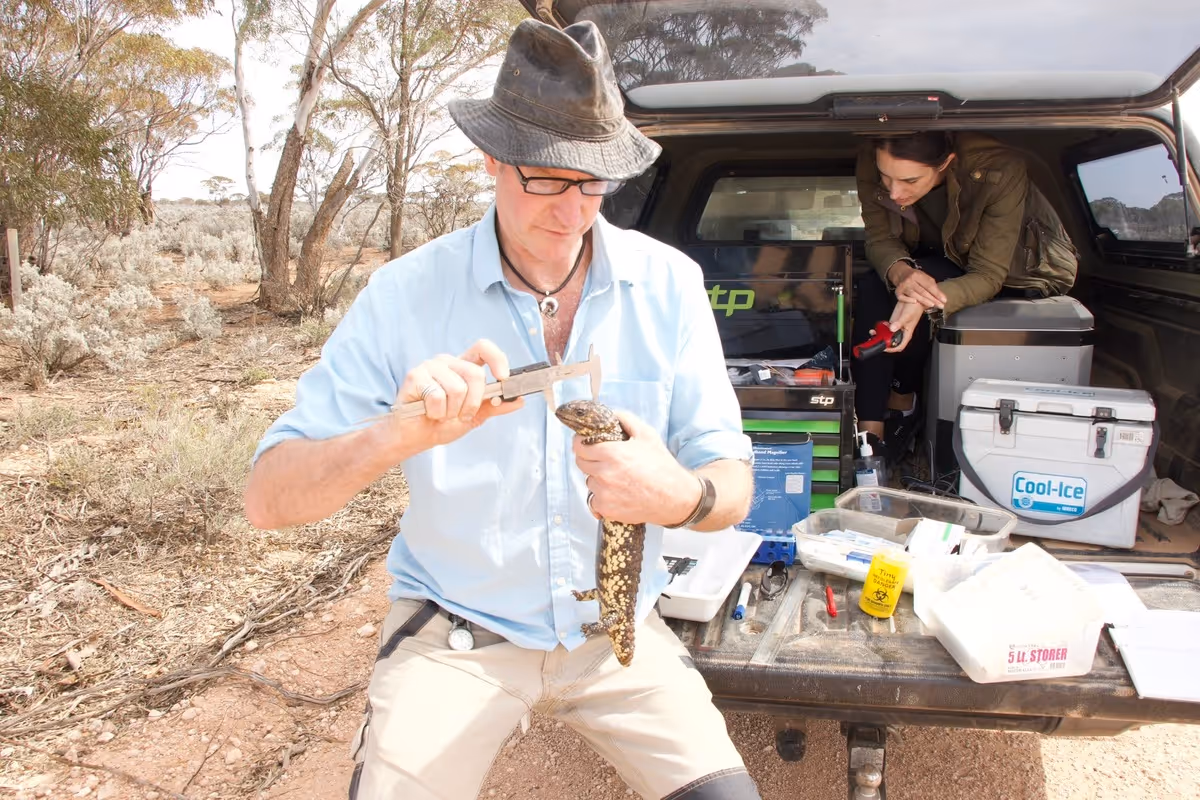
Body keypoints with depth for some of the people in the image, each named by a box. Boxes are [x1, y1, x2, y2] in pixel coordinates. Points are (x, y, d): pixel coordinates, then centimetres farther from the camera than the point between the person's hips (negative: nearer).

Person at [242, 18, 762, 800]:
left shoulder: (668, 284, -8)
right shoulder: (409, 292, -12)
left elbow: (733, 490, -4)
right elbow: (269, 497, -15)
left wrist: (682, 496, -29)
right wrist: (399, 434, -35)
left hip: (616, 625, 2)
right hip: (456, 629, -1)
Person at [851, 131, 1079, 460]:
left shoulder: (998, 170, -36)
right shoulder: (873, 161, -26)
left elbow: (988, 275, -32)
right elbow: (879, 239, -17)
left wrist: (922, 305, -51)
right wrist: (899, 271, -42)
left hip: (1021, 271, -4)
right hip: (938, 264, 4)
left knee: (914, 300, -31)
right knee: (872, 288, -25)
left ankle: (902, 400, -7)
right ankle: (869, 430, -21)